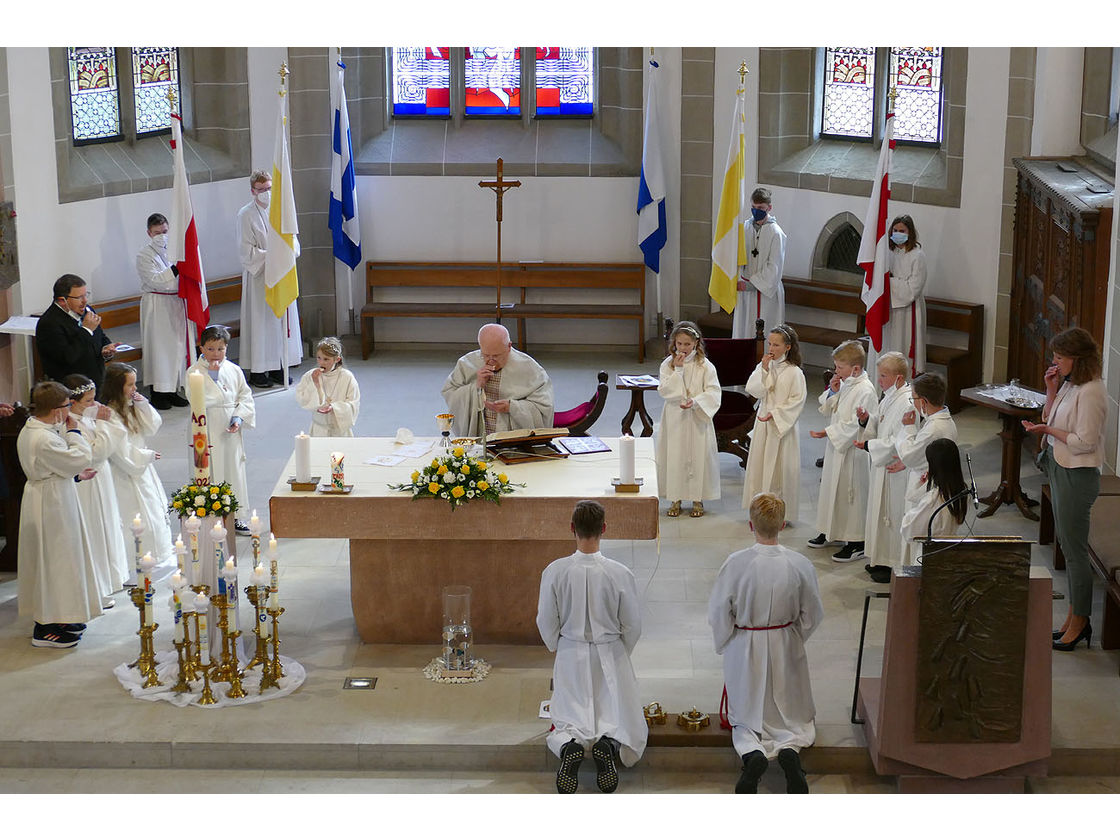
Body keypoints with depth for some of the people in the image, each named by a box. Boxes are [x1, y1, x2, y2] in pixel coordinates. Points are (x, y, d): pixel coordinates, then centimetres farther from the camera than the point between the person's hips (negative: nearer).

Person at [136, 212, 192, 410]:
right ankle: (157, 394, 5)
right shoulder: (144, 256, -8)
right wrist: (175, 270, -29)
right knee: (159, 348, -2)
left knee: (178, 346, 8)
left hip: (176, 304, 6)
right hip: (156, 307, -6)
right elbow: (154, 280, -20)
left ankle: (172, 391, 19)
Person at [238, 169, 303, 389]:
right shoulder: (246, 215, -6)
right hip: (258, 276, -5)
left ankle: (278, 367, 16)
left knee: (282, 319, 7)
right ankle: (257, 371, 3)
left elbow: (292, 241, 10)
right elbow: (247, 251, -10)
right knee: (260, 322, -3)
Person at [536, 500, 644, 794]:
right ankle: (608, 744, -22)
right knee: (620, 719, 11)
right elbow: (633, 626, -6)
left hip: (570, 657, 1)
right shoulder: (620, 573, -17)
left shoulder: (555, 571, -15)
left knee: (569, 719, 14)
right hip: (610, 656, -1)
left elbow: (546, 622, -5)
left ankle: (569, 745, -19)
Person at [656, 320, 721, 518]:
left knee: (698, 456, 4)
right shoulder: (668, 364, -2)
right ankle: (676, 499, 17)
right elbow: (664, 390, -11)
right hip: (674, 419, 1)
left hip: (697, 418, -1)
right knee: (674, 457, 5)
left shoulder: (704, 365, -5)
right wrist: (678, 370, -18)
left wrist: (695, 401, -23)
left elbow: (713, 392, -8)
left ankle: (697, 499, 17)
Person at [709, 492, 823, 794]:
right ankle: (790, 748, -14)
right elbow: (812, 614, -2)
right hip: (786, 650, 1)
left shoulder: (736, 564, -20)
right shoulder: (800, 565, -14)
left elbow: (718, 615, -11)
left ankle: (753, 753, -15)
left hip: (745, 648, -1)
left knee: (747, 716, 16)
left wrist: (724, 645, 8)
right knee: (793, 715, 19)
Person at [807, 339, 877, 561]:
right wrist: (832, 391, -2)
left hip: (852, 450, -9)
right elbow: (827, 410, 15)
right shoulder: (845, 384, 7)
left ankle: (856, 541, 7)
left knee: (852, 492, -2)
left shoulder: (865, 390, -20)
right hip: (836, 445, 9)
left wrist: (826, 432, -21)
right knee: (832, 487, 18)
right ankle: (832, 532, 33)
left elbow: (853, 425, -23)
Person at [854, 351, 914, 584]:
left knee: (894, 514, 0)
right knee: (883, 511, 17)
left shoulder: (907, 403, -23)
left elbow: (898, 442, -25)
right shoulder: (890, 397, 8)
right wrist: (867, 419, -1)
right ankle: (881, 560, 29)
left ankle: (895, 565, 11)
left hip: (897, 470, -10)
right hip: (884, 465, 10)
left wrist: (868, 445, -18)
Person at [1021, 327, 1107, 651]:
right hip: (1059, 470, 10)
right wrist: (1052, 391, 0)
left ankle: (1079, 623, 12)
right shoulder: (1069, 384, 7)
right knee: (1067, 545, 16)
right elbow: (1050, 420, 12)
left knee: (1074, 550, 0)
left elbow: (1085, 442, -23)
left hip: (1078, 476, -10)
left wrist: (1048, 431, -17)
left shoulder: (1090, 392, -21)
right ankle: (1074, 617, 26)